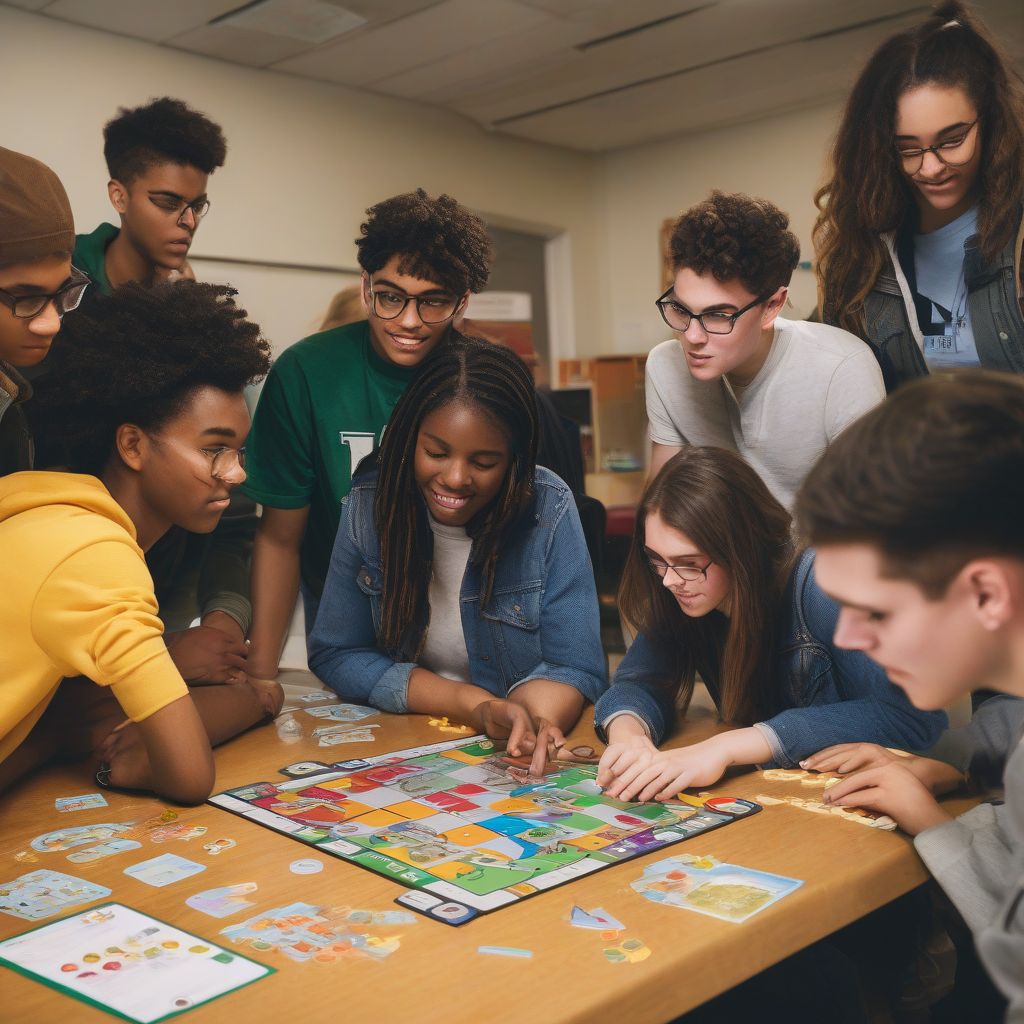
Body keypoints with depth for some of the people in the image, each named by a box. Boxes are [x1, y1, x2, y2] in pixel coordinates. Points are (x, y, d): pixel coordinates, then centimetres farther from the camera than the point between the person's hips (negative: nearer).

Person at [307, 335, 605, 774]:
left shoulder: (550, 510, -13)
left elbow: (575, 669, -9)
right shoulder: (368, 504, -10)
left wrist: (529, 717, -33)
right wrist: (473, 704, -17)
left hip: (514, 755, 0)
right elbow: (334, 653, -5)